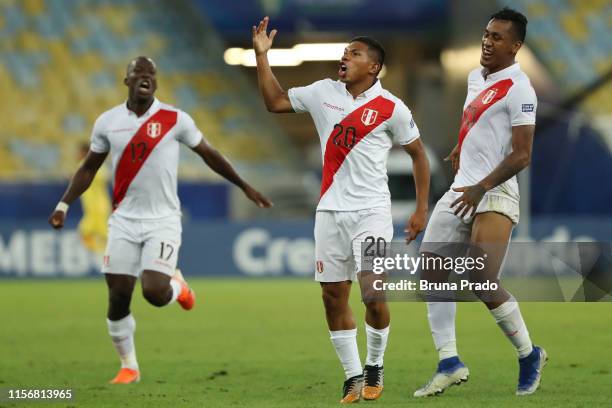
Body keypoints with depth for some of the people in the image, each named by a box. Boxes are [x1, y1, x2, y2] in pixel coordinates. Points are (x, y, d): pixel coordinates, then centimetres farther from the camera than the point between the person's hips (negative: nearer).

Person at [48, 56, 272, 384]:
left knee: (154, 292, -19)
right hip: (124, 221, 3)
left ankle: (177, 286, 18)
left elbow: (209, 155, 8)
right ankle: (128, 366, 16)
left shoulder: (175, 120, -5)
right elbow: (89, 168, 15)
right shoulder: (107, 122, 3)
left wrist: (245, 187, 13)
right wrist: (64, 205, 6)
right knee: (118, 297, -2)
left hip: (162, 221, -3)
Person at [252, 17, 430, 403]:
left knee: (373, 293, -14)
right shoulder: (324, 92, 6)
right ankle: (353, 375, 12)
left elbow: (419, 154, 4)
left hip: (371, 210, -4)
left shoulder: (391, 108, -5)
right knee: (333, 295, 2)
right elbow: (275, 101, 15)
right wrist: (262, 56, 7)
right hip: (330, 210, 4)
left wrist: (422, 208, 0)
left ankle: (375, 367, 8)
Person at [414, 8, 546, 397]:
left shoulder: (518, 89, -14)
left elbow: (522, 155, -19)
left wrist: (481, 188, -25)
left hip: (494, 194, -9)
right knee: (432, 269, 1)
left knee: (484, 283, -17)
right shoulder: (476, 77, 12)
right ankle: (450, 363, 3)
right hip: (463, 189, 9)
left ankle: (530, 355, 4)